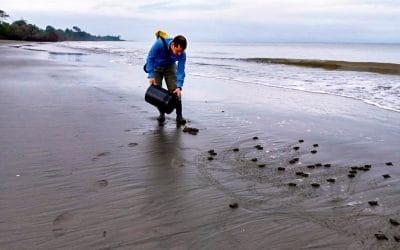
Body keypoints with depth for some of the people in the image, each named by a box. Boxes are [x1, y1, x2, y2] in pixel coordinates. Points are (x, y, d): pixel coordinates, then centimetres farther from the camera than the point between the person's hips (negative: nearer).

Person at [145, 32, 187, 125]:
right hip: (156, 67, 0)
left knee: (175, 91, -12)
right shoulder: (160, 44, -37)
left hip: (170, 67, 1)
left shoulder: (182, 54, -30)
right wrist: (151, 76, -28)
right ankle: (161, 114, 9)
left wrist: (179, 87, -38)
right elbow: (150, 58, -24)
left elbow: (180, 71, -26)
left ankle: (179, 116, -9)